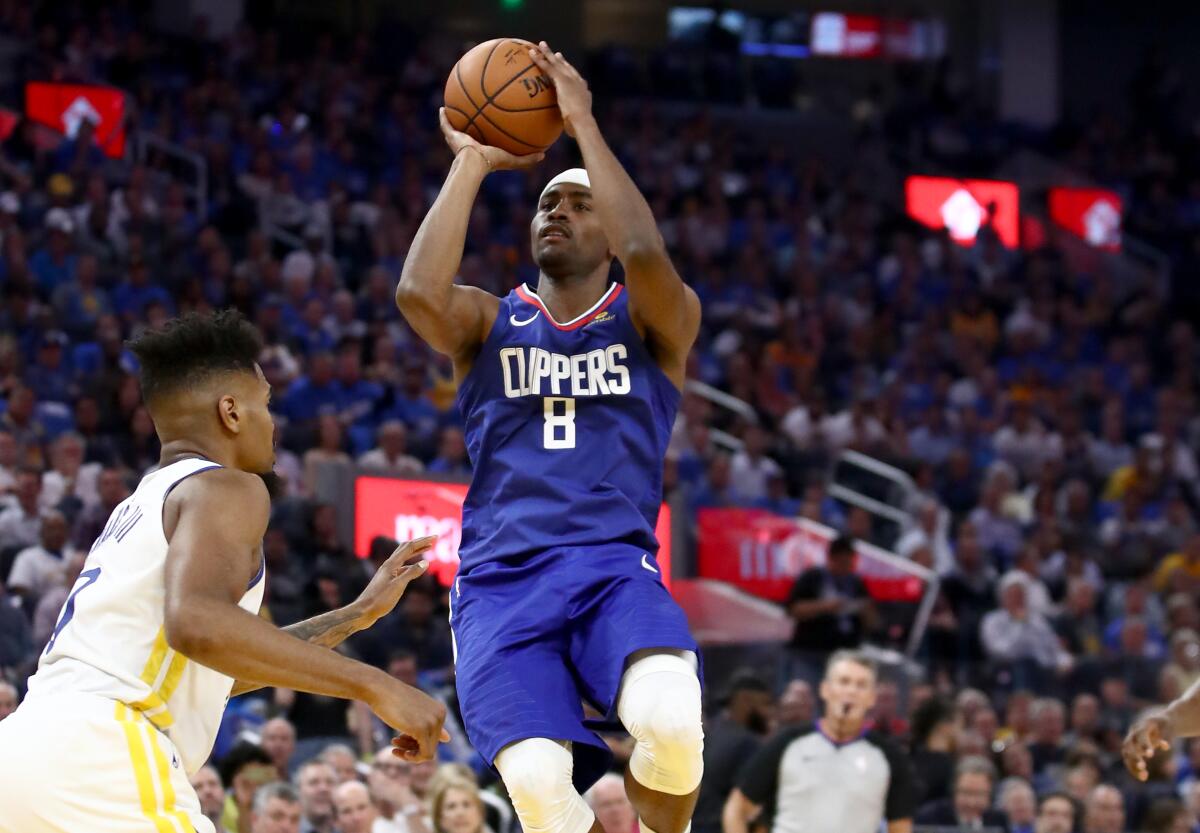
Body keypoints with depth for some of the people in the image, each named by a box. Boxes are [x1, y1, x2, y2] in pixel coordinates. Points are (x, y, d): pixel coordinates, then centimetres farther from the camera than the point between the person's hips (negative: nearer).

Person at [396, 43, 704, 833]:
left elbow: (645, 253, -12)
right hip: (500, 581, 1)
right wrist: (472, 162, 2)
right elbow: (419, 291, -7)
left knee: (672, 720, -32)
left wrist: (583, 123, -4)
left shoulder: (656, 323, 12)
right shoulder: (491, 322, 16)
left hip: (614, 568, -1)